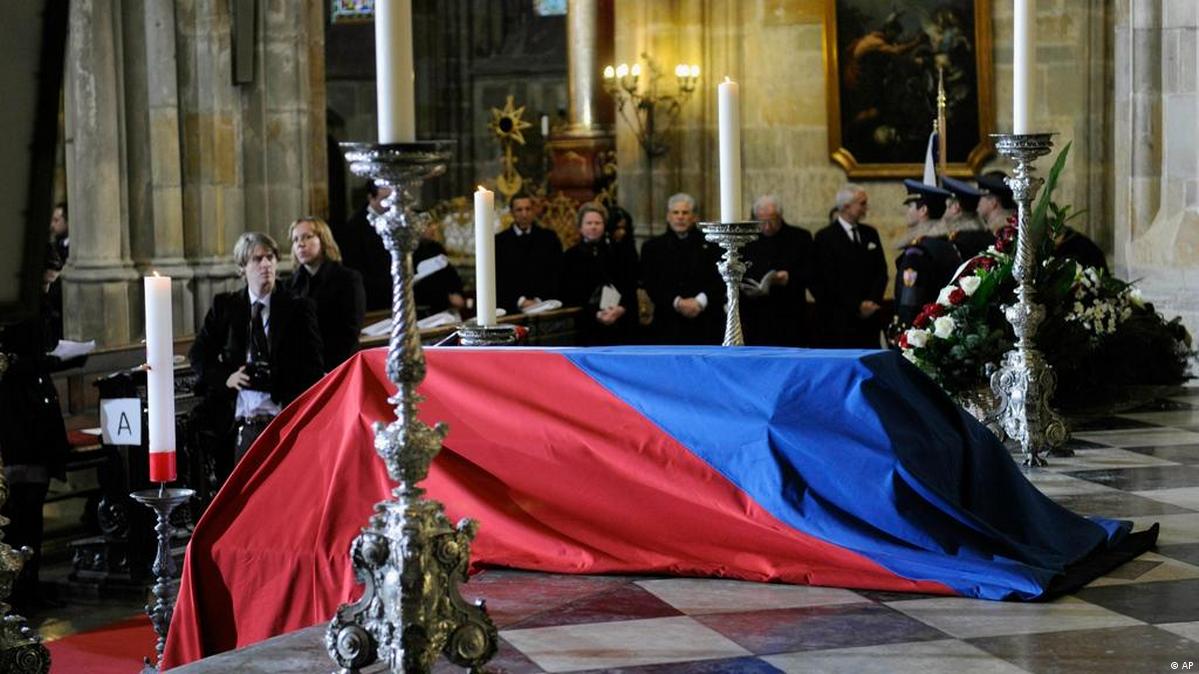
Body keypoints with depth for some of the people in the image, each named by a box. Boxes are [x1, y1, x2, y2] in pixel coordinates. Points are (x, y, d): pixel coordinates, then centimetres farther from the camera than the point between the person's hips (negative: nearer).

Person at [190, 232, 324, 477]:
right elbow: (198, 354, 12)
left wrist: (273, 380, -11)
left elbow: (313, 367, 3)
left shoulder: (298, 308, 8)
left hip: (284, 418, -2)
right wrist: (226, 377, -5)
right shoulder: (224, 306, 14)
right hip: (237, 421, 2)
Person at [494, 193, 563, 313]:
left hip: (544, 305, 1)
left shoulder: (549, 237, 10)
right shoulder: (499, 241, 7)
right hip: (512, 309, -1)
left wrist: (539, 300, -5)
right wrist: (520, 301, -7)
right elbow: (498, 279, 3)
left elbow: (556, 274, 7)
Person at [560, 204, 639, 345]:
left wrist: (621, 309, -12)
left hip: (622, 323, 2)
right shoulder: (571, 256, 6)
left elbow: (631, 286, 8)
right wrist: (595, 314, -13)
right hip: (588, 326, -2)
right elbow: (570, 295, -1)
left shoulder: (619, 252, 11)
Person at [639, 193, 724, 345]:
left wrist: (700, 301, -15)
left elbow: (720, 280, 1)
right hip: (669, 325, 0)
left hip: (705, 326, 0)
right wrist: (677, 302, -15)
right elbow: (651, 284, 0)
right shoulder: (653, 247, 10)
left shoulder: (710, 244, 10)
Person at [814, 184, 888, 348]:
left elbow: (881, 272, 13)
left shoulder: (870, 234, 16)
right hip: (840, 320, -5)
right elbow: (829, 281, -8)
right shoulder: (825, 237, -3)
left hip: (870, 316, 5)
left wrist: (873, 301, -4)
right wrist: (857, 306, -12)